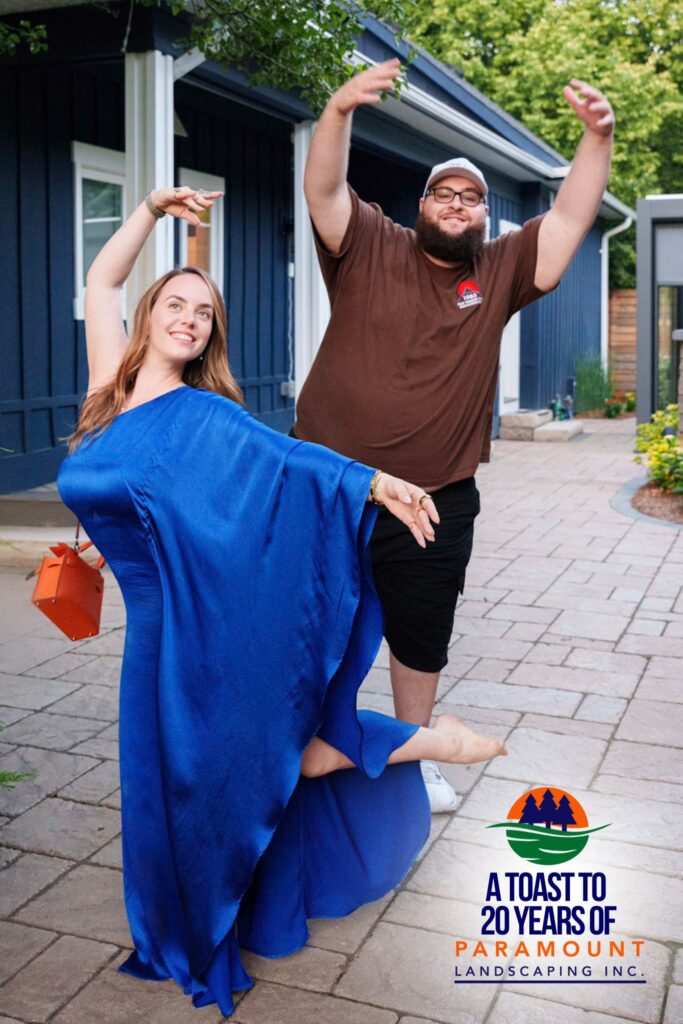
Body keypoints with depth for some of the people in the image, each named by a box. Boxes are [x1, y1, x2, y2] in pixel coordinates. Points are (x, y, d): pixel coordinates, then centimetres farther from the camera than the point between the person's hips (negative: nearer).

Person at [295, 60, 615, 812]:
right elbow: (323, 190, -17)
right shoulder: (369, 248, -2)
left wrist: (597, 138, -19)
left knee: (423, 637, 15)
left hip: (435, 502, 2)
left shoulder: (499, 272, 4)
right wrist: (340, 110, -33)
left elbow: (570, 219, -5)